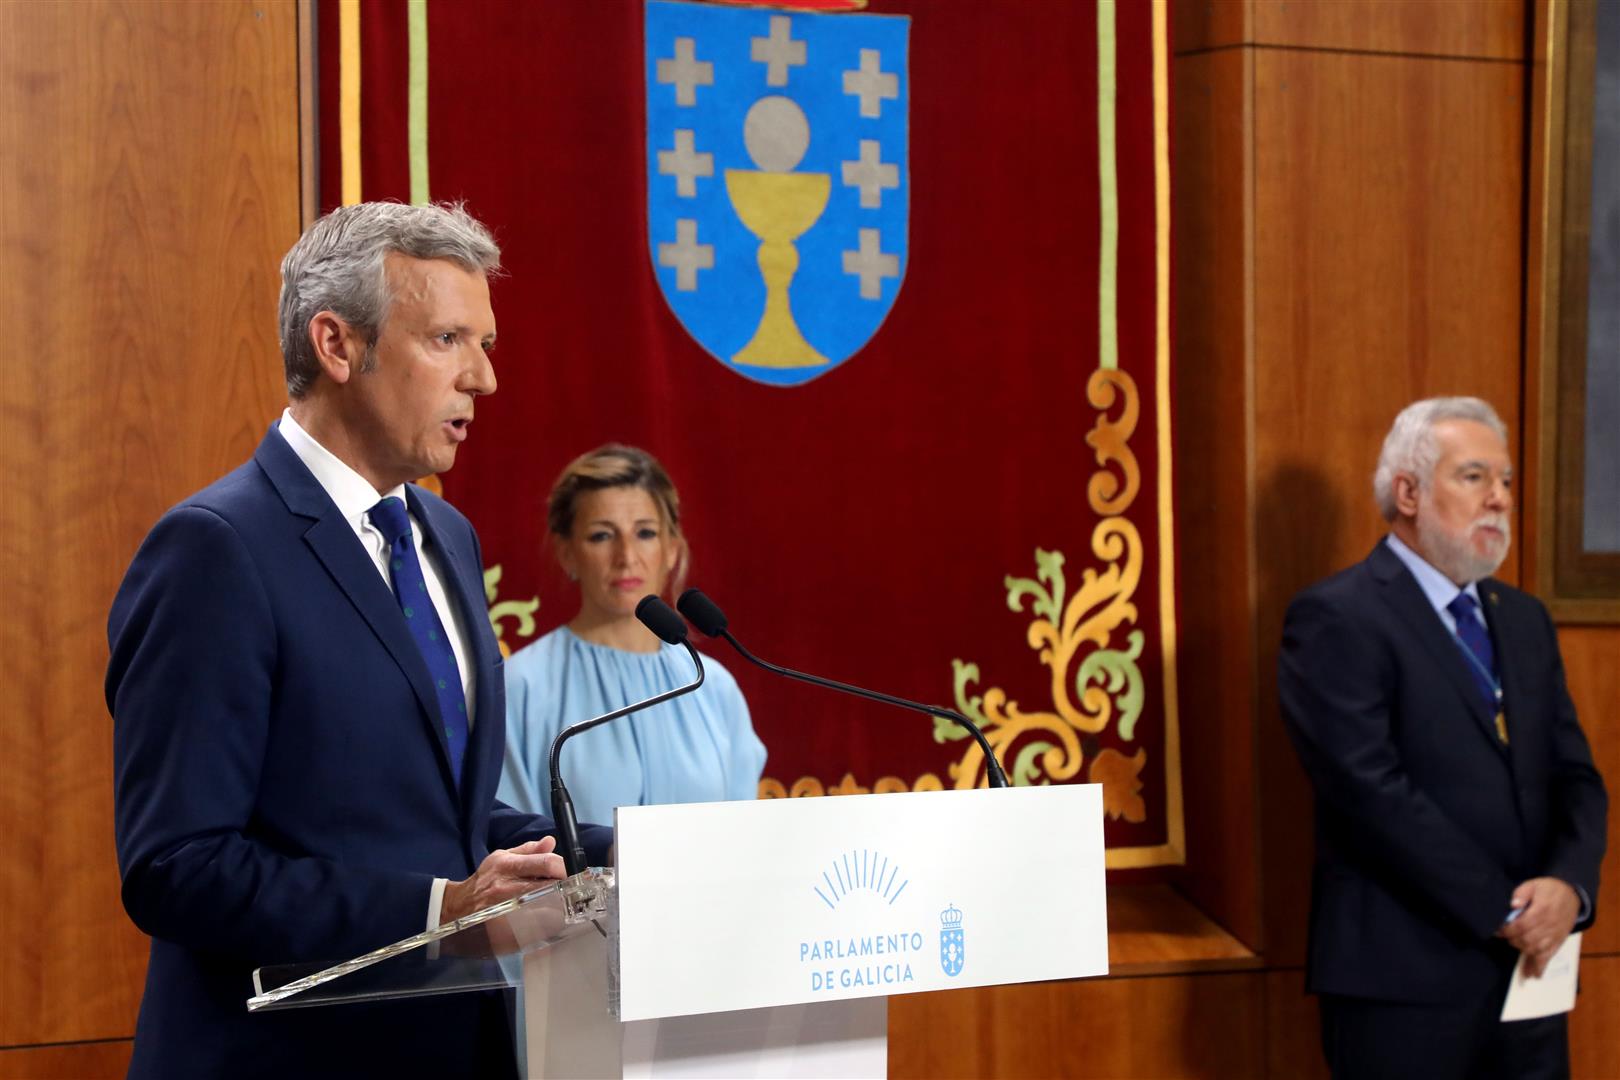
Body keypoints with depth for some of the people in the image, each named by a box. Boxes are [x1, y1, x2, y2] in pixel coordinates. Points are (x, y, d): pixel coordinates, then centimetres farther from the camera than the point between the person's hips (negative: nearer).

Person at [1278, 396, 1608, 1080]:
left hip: (1528, 970, 6)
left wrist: (1568, 885, -9)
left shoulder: (1524, 619, 16)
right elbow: (1372, 792, -16)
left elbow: (1575, 778, 11)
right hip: (1406, 979, -6)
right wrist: (1501, 912, -15)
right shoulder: (1336, 619, -7)